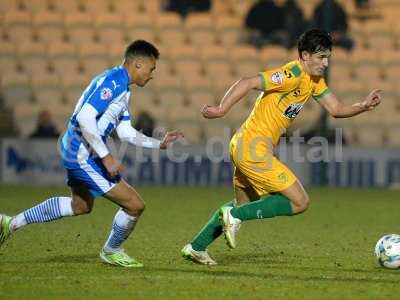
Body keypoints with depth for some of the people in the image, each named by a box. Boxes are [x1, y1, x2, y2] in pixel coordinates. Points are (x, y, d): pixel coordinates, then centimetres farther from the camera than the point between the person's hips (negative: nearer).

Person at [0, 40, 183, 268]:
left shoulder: (123, 88, 15)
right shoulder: (113, 80, -18)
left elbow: (126, 132, 19)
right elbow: (85, 117, -27)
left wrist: (160, 144, 13)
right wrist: (106, 157, -26)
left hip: (76, 152, 11)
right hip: (84, 156, -11)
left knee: (81, 205, 32)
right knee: (135, 205, -7)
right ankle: (111, 251, 19)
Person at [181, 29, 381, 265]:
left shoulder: (315, 80, 12)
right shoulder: (292, 75, -18)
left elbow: (336, 109, 13)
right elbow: (248, 83, -25)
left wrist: (363, 106, -4)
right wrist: (221, 110, -31)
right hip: (254, 149, -10)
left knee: (245, 204, 26)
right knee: (300, 202, -9)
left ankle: (196, 247, 31)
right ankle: (235, 215, -9)